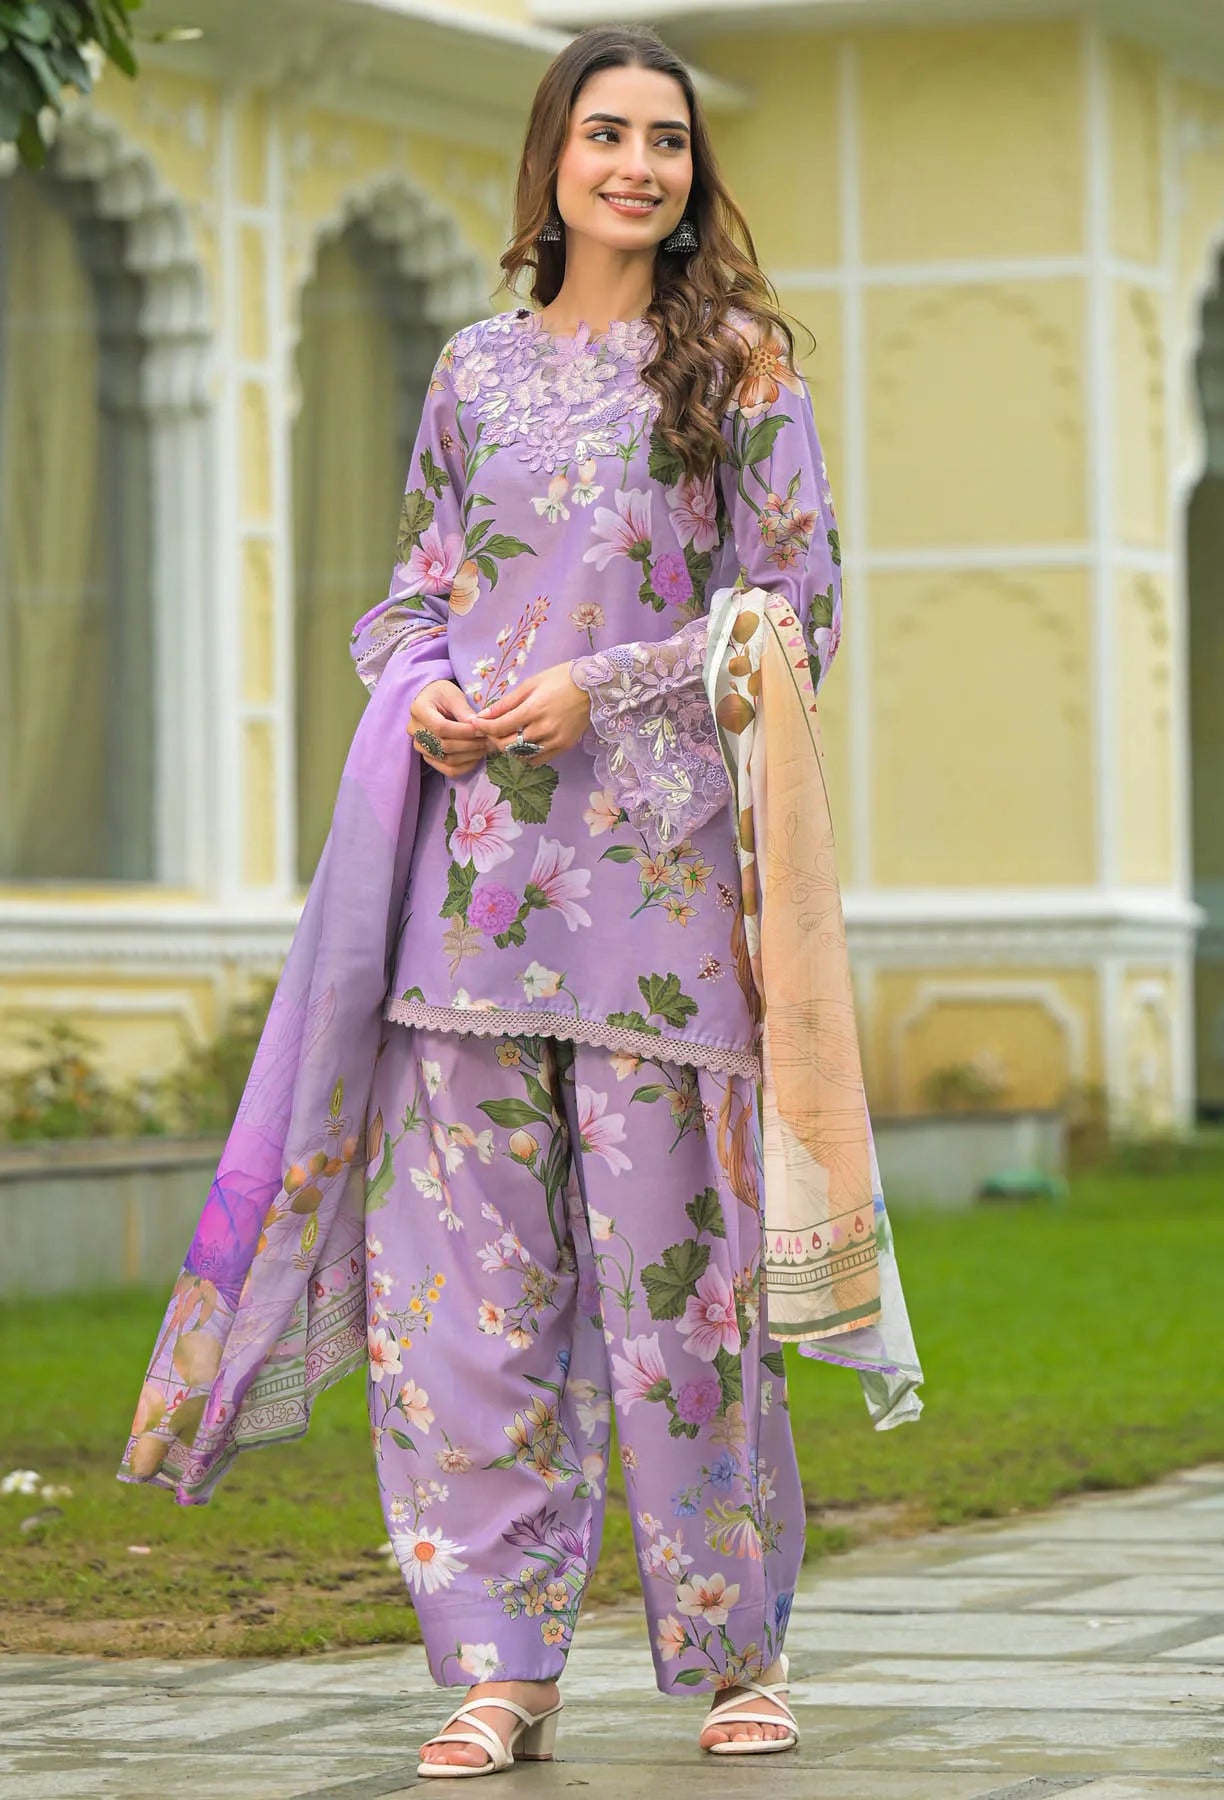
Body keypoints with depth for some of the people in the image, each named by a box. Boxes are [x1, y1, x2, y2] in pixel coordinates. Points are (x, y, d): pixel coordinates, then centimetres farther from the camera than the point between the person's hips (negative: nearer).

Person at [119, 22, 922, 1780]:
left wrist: (602, 688, -10)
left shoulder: (738, 361, 4)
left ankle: (736, 1650, 12)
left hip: (658, 860, -3)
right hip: (476, 863, 3)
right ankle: (502, 1660, 4)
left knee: (669, 1252, -3)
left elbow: (799, 606, 0)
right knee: (464, 1256, -2)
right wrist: (420, 691, -2)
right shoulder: (478, 369, 14)